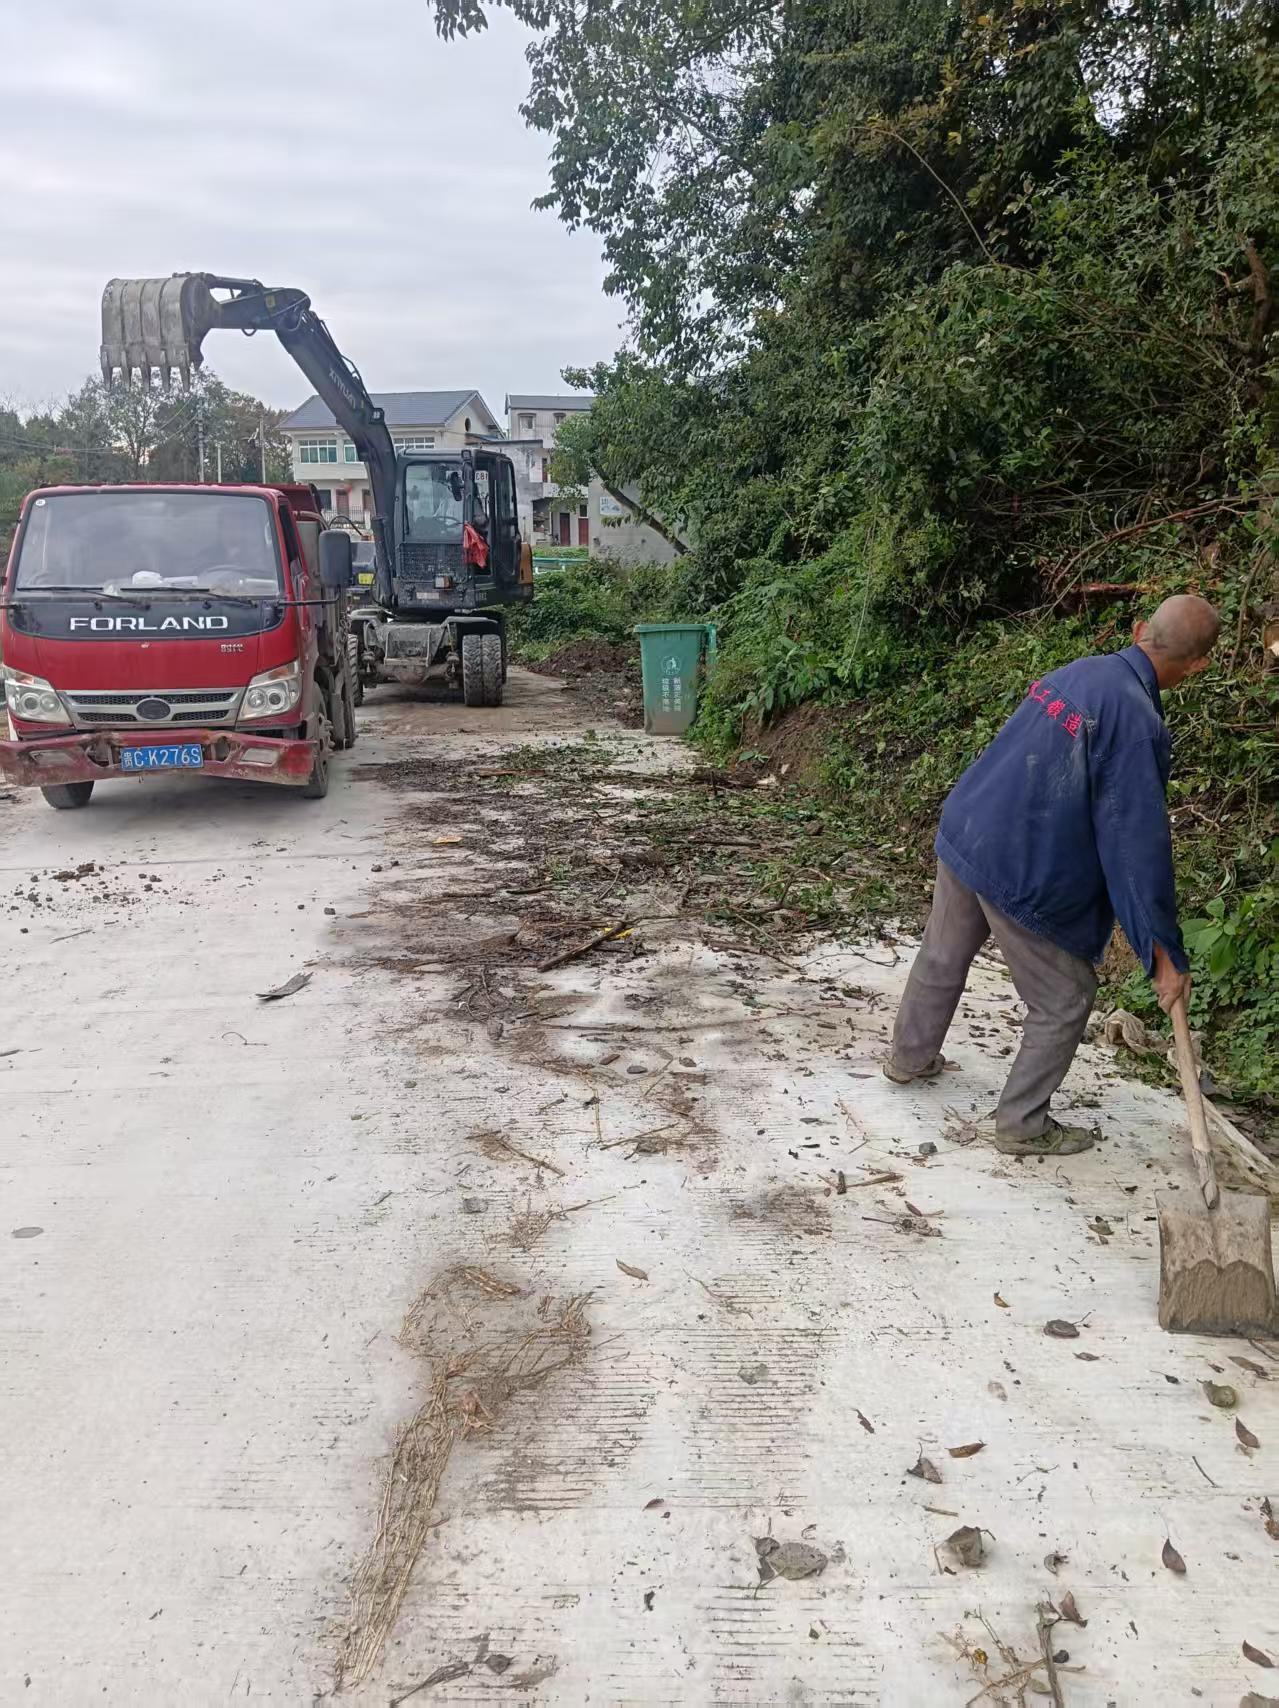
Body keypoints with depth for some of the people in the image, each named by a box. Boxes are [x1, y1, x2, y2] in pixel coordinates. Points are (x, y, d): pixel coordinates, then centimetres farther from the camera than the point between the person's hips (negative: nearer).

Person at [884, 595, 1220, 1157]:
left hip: (962, 833, 8)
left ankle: (909, 1057, 47)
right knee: (1064, 1001, 11)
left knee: (941, 959, 26)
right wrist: (1165, 953, -12)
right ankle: (1022, 1125, 22)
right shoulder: (1137, 722, -21)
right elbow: (1138, 843, -20)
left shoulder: (1075, 672, 3)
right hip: (1022, 874, -8)